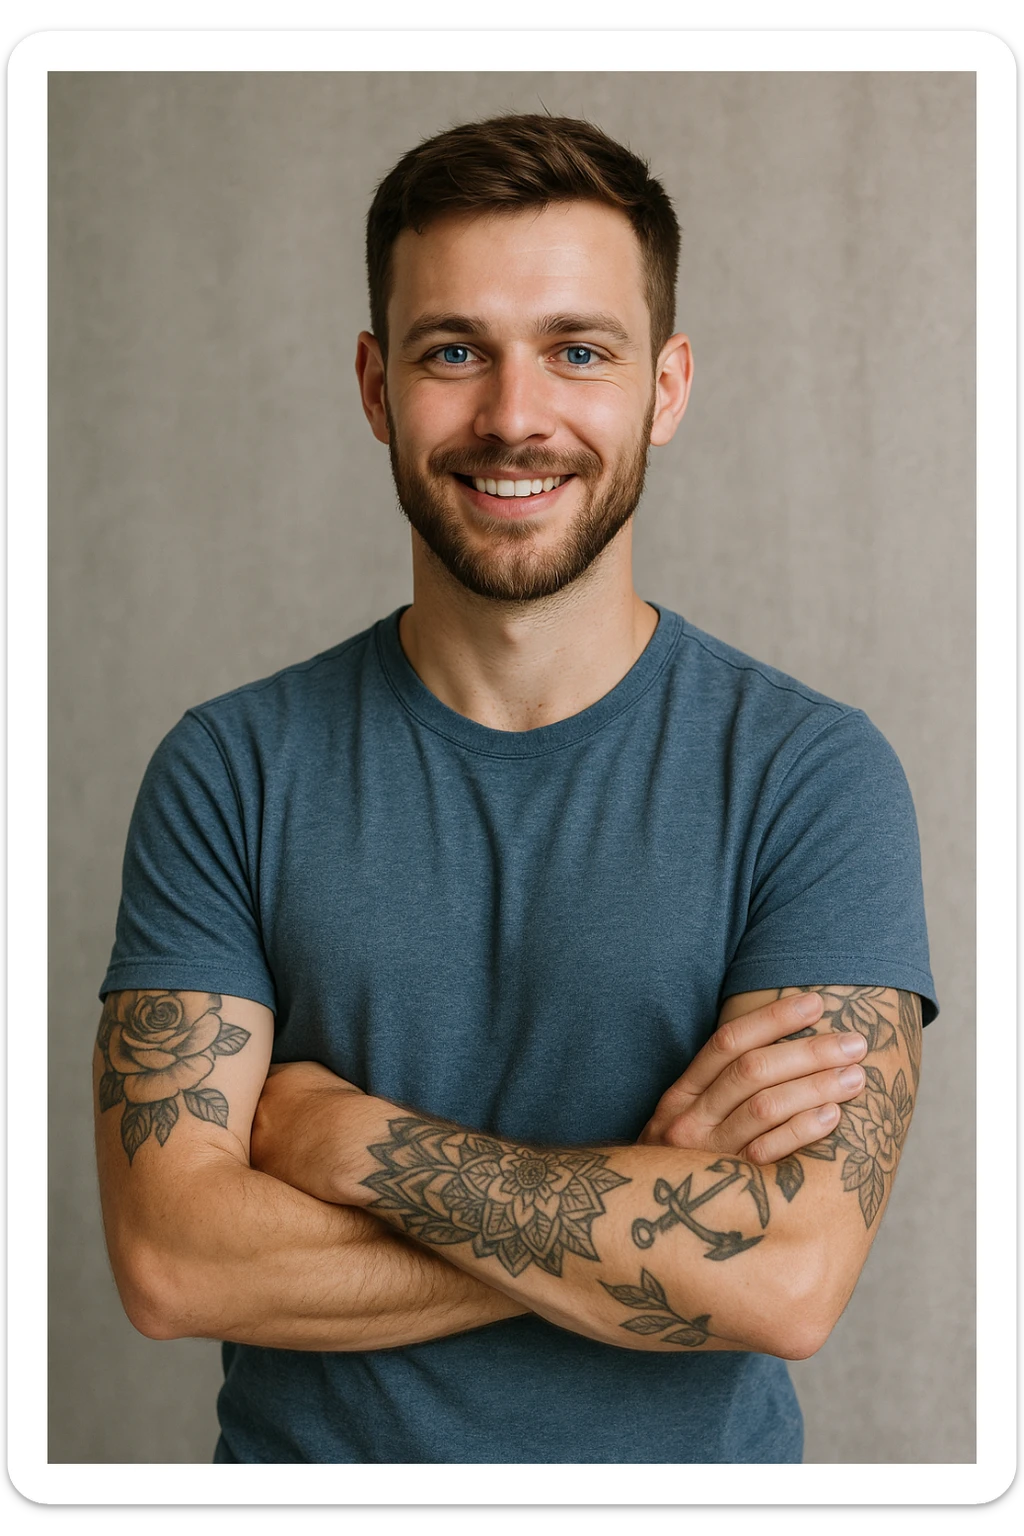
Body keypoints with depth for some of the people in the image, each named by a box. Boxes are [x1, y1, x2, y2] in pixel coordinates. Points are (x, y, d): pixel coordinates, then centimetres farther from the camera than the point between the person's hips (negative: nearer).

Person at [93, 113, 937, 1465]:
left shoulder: (816, 773, -13)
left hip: (696, 1457, 0)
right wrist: (655, 1198, -22)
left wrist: (341, 1134, -19)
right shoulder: (230, 770, -9)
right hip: (308, 1452, 1)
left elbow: (790, 1282, -22)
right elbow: (171, 1258, -17)